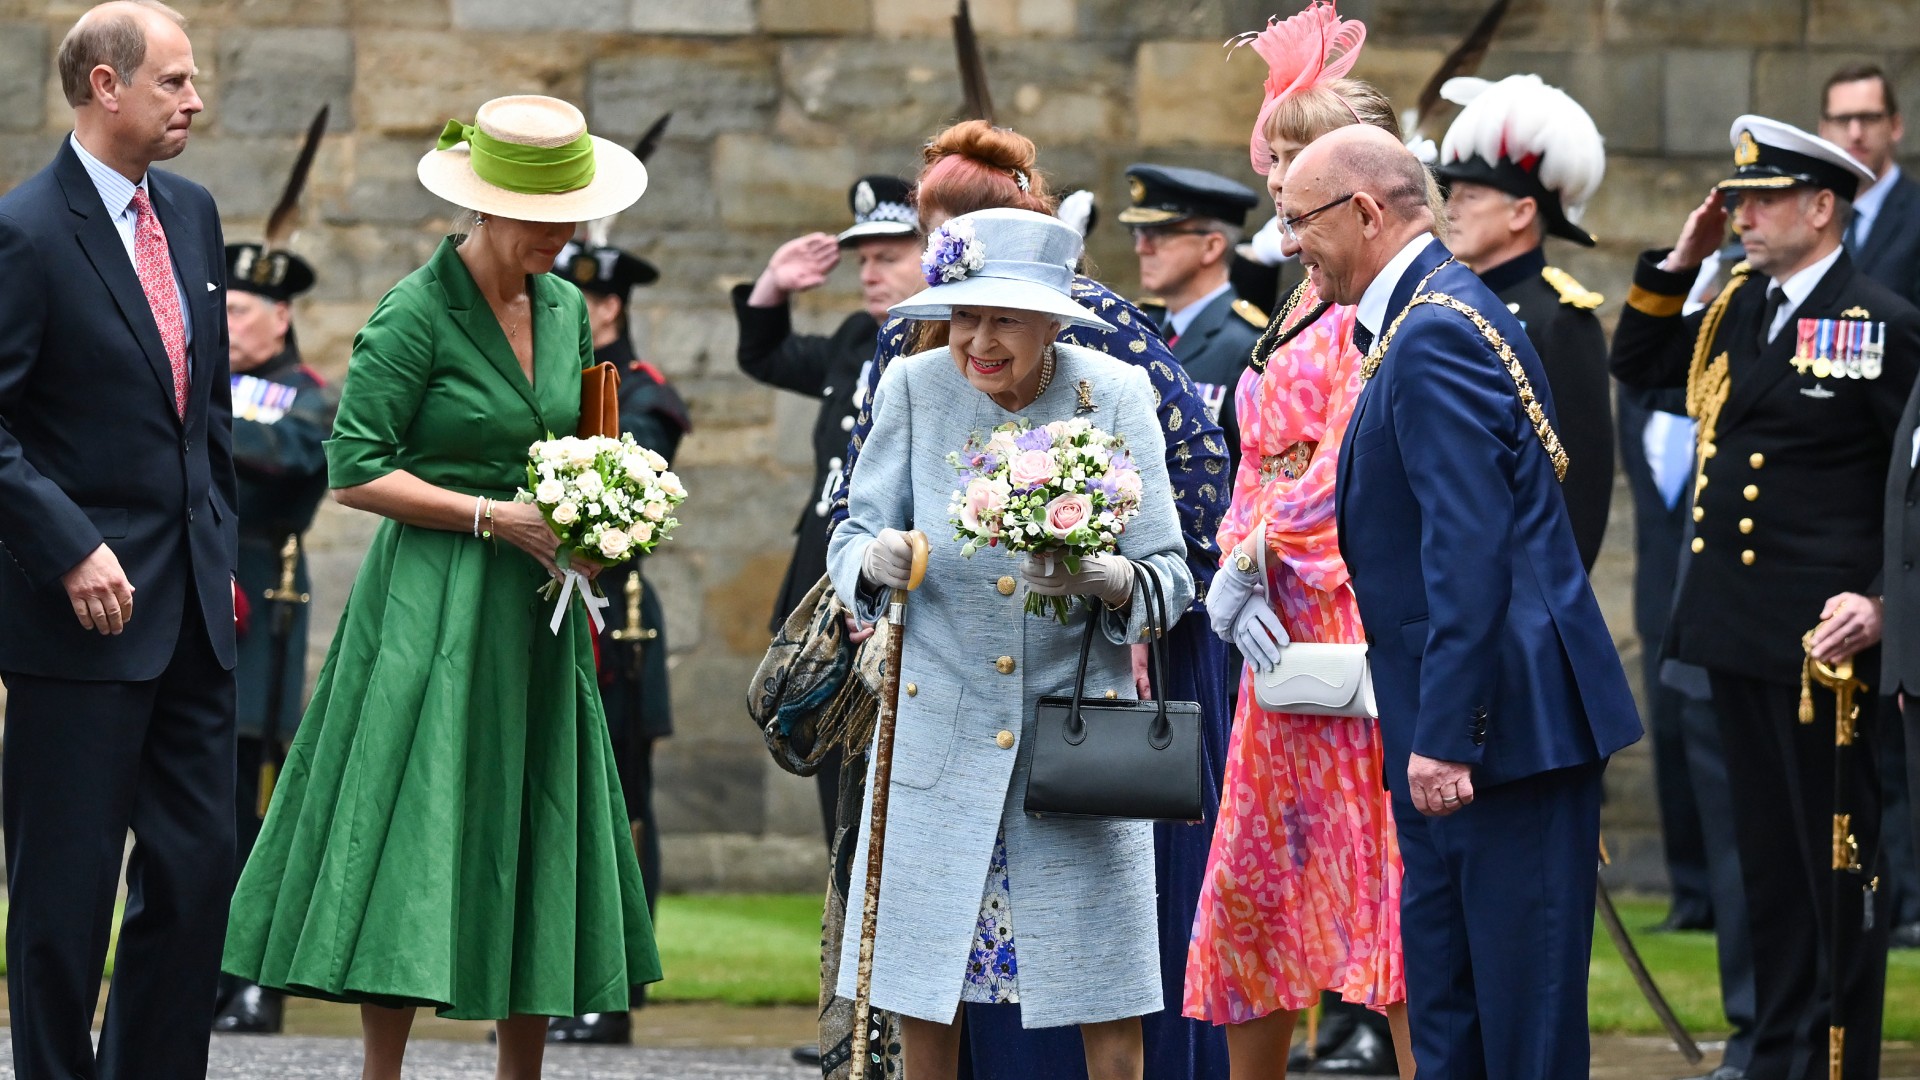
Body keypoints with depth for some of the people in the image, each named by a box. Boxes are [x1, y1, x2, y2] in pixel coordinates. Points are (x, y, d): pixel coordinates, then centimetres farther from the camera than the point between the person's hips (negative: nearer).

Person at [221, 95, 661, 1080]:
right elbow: (355, 474, -13)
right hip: (434, 603, -7)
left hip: (532, 613, 7)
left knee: (534, 842, 7)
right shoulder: (416, 315, -11)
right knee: (413, 847, -7)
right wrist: (494, 517, -17)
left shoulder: (564, 308, 10)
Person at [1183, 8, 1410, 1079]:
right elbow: (1260, 460, 15)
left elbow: (1350, 457, -16)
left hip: (1357, 600, -9)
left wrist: (1256, 560, -12)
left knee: (1379, 867, -10)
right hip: (1282, 622, 9)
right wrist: (1246, 575, 0)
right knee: (1255, 870, 11)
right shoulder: (1302, 301, 18)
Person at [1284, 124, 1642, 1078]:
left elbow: (1471, 550, -24)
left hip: (1506, 714, -11)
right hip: (1445, 725, 11)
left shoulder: (1436, 334, -17)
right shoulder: (1423, 320, 16)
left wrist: (1446, 736, -25)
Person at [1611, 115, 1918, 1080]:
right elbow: (1635, 366, 24)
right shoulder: (1733, 310, 11)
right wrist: (1679, 261, 10)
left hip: (1823, 637, -7)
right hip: (1734, 628, 7)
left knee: (1837, 861, 0)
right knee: (1766, 857, 14)